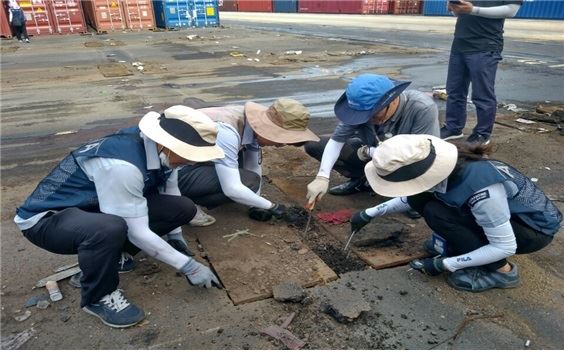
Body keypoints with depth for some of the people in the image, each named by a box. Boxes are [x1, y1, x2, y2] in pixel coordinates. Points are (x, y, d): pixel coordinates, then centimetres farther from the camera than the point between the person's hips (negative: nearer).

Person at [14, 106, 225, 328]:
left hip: (94, 207, 7)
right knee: (111, 229, -42)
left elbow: (171, 197, 4)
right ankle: (98, 297, -9)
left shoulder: (159, 148, -12)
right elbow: (137, 232, -30)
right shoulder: (121, 165, -35)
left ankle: (114, 252, 11)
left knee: (184, 208, -8)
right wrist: (188, 266, -21)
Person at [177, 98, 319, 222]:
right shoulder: (226, 132, -32)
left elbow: (253, 168, 6)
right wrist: (270, 206, -19)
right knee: (248, 181, -20)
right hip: (177, 171, -8)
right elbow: (232, 189, -32)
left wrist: (256, 206, 4)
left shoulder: (253, 122, -7)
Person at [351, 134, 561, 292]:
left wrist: (444, 264, -21)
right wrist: (370, 214, 3)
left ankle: (501, 271, -9)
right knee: (420, 200, -11)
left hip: (536, 228, -6)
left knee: (437, 213, -26)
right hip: (500, 213, 6)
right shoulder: (438, 165, -17)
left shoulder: (481, 189, -38)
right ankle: (454, 243, 10)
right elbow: (412, 195, 4)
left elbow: (504, 247, -26)